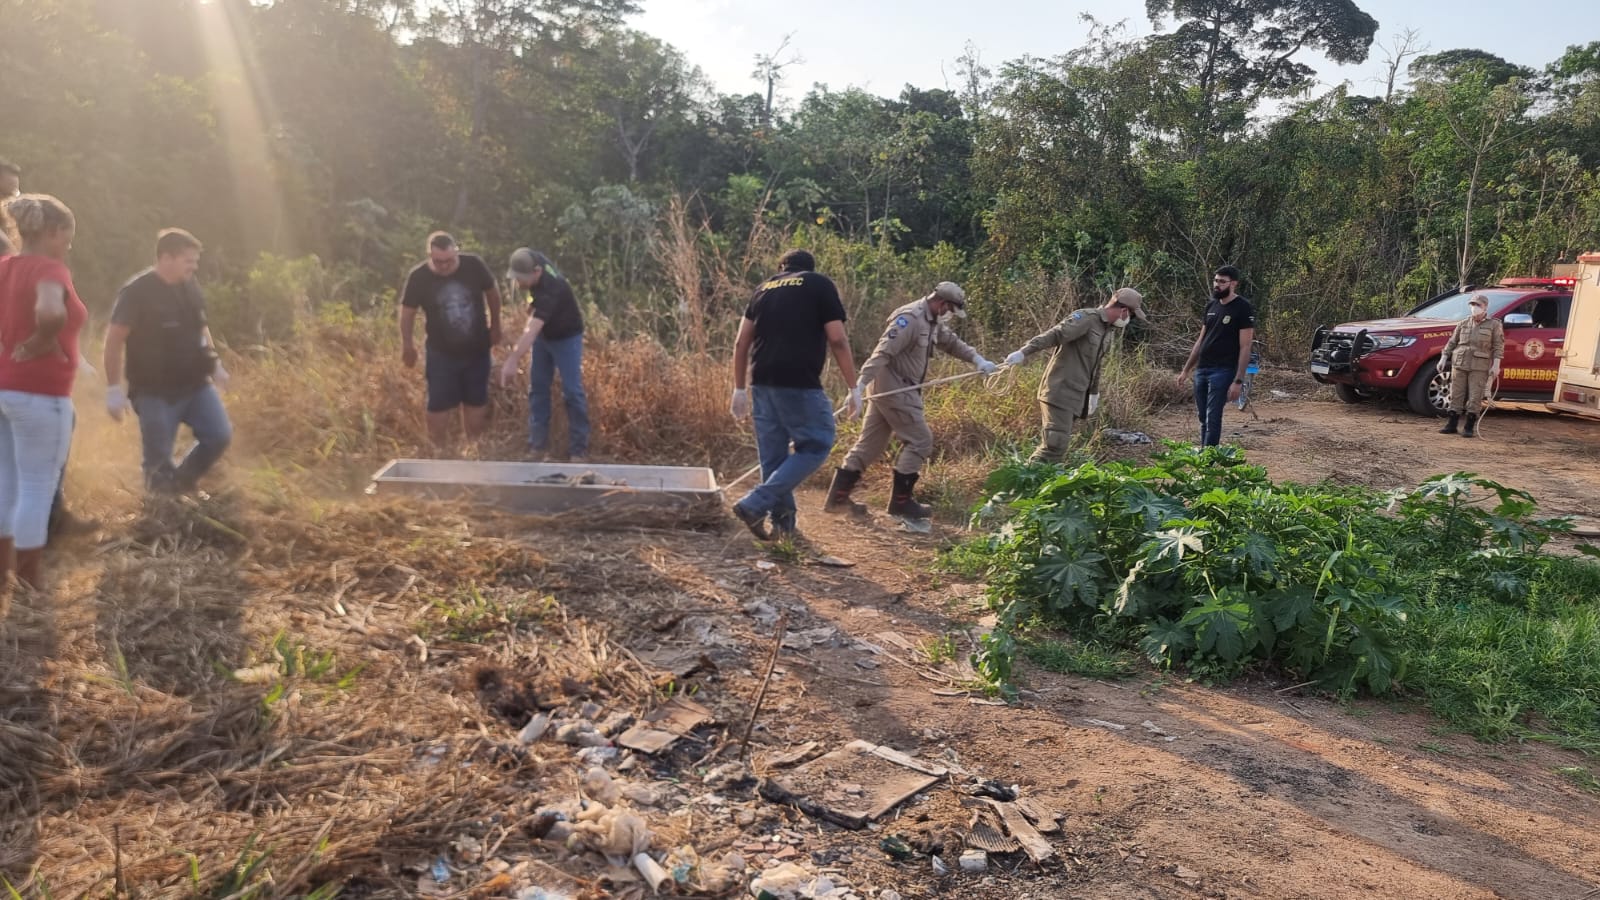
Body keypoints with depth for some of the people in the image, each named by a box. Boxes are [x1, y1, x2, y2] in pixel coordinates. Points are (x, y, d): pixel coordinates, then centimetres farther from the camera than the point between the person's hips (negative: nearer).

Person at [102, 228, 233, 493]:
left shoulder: (190, 287, 4)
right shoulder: (137, 291, -15)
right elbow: (114, 339, -14)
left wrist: (216, 364, 17)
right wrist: (114, 389, -16)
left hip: (196, 384, 6)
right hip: (155, 392, -6)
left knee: (220, 435, 0)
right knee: (158, 460, 3)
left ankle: (181, 482, 23)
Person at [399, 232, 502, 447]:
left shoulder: (473, 265, -15)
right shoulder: (418, 277, -17)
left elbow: (492, 292, 3)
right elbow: (408, 311, -3)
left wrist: (495, 325, 10)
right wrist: (407, 345, 4)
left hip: (477, 350, 2)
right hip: (442, 354, -2)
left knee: (476, 404, 15)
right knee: (439, 407, 1)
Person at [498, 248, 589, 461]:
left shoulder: (550, 290, -40)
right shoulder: (534, 260, -18)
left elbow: (531, 329, -52)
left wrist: (513, 360, -61)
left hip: (566, 337, -8)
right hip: (543, 334, 8)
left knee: (572, 392, -8)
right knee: (537, 388, 8)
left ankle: (578, 450, -1)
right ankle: (538, 446, 16)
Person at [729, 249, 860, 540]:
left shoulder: (764, 288, 20)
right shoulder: (820, 285, 7)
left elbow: (741, 343, 14)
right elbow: (837, 340, -3)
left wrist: (740, 388, 20)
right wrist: (854, 388, 1)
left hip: (762, 381, 6)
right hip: (799, 382, -6)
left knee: (773, 454, 14)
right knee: (816, 446, 3)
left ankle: (783, 520, 20)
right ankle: (755, 504, -6)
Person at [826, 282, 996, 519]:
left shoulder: (932, 322, 13)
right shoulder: (910, 319, -19)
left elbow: (952, 342, 24)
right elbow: (883, 352, -26)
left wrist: (978, 360, 9)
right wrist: (860, 384, -32)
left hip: (889, 389, 10)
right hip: (895, 389, -10)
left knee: (870, 442, 11)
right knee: (920, 441, -3)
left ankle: (838, 496, 13)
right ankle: (900, 501, 4)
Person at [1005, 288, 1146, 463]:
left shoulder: (1108, 330, 17)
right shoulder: (1086, 318, -12)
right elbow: (1054, 335, -24)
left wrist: (1094, 393, 30)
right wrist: (1023, 352, -34)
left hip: (1076, 396, 9)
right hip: (1059, 391, -9)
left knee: (1055, 443, 8)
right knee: (1056, 442, -16)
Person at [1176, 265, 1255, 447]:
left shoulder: (1243, 309, -8)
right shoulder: (1211, 306, 13)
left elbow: (1245, 347, -12)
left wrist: (1238, 380, -17)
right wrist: (1186, 370, 17)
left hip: (1223, 371, -7)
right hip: (1201, 370, 7)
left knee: (1212, 419, -9)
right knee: (1203, 418, 10)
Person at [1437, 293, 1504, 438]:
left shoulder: (1494, 325, 4)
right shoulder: (1463, 324, 13)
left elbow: (1498, 347, -1)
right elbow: (1451, 342, 15)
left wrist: (1496, 365, -9)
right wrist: (1444, 358, 7)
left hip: (1479, 367, -3)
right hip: (1459, 364, 3)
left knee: (1475, 398, -3)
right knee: (1456, 395, 4)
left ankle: (1470, 428, 2)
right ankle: (1452, 425, 9)